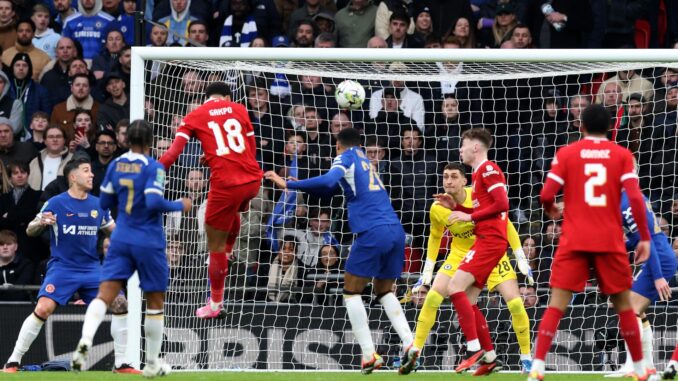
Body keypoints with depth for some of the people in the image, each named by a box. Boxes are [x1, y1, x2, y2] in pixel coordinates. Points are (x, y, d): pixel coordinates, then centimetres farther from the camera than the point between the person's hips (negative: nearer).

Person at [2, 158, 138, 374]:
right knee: (43, 308, -22)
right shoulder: (56, 203, -5)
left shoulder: (98, 205, 7)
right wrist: (41, 223, -24)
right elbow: (30, 231, -1)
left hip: (92, 268, 4)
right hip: (62, 267, -4)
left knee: (119, 305, -7)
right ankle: (13, 362, -11)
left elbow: (115, 231, 19)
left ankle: (121, 364, 6)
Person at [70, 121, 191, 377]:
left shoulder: (115, 165, 5)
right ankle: (152, 364, 19)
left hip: (121, 240, 4)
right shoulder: (153, 168, -11)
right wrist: (179, 206, -6)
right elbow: (154, 202, -22)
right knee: (155, 302, 12)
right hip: (149, 243, -4)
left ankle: (86, 339, -35)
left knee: (105, 294, -6)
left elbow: (105, 202, 12)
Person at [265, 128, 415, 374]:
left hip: (373, 232, -7)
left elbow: (328, 182, -17)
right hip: (396, 231, 7)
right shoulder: (364, 160, 25)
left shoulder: (345, 158, 3)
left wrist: (288, 184, -14)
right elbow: (330, 186, 34)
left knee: (351, 291, 6)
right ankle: (409, 343, 2)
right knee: (384, 292, 21)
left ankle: (369, 354, -4)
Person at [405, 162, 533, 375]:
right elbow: (435, 237, 6)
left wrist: (522, 260, -10)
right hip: (460, 254, 2)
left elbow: (506, 225, -10)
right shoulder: (437, 209, -15)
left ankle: (526, 357, 6)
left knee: (515, 303, -14)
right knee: (432, 297, -16)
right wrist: (427, 271, 5)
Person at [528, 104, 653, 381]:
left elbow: (546, 195, -4)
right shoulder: (622, 155, 3)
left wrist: (551, 210, 20)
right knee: (623, 304, 14)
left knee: (557, 304, -1)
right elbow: (635, 197, -7)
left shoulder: (566, 153, 3)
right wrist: (645, 237, 0)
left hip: (574, 241, 0)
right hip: (610, 241, 1)